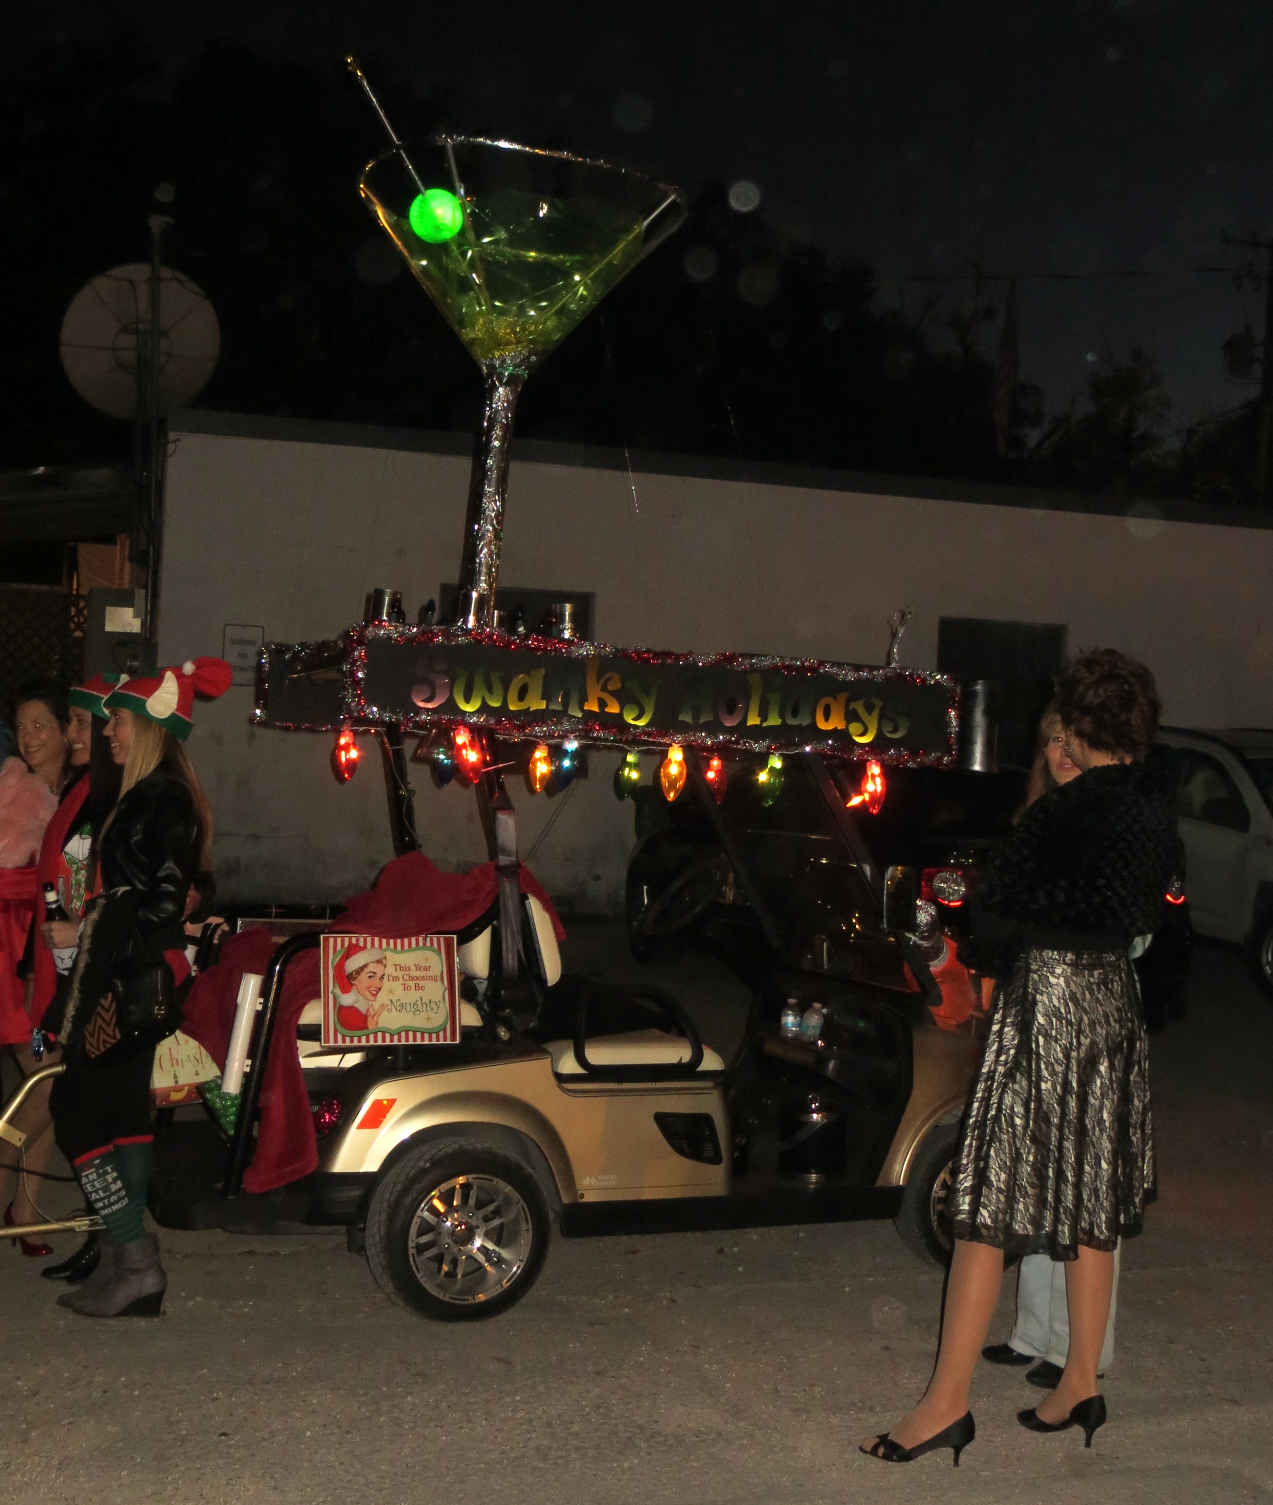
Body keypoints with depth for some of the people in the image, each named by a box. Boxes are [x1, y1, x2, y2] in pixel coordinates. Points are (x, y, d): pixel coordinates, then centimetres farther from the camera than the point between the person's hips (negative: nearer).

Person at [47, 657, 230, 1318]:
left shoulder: (160, 799, -14)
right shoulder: (155, 795, 16)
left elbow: (163, 899, -20)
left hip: (130, 984, -10)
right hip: (130, 981, 10)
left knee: (77, 1109, -6)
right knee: (122, 1111, 12)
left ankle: (134, 1259, -3)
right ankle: (128, 1265, 18)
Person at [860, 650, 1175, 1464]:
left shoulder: (1066, 810, -18)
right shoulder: (1159, 806, 3)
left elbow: (995, 902, -12)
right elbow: (1147, 911, 10)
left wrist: (992, 961, 6)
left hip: (1048, 1002, -8)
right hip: (1114, 1003, 8)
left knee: (994, 1196, -3)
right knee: (1090, 1198, 15)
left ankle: (950, 1400, 2)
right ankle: (1081, 1385, 24)